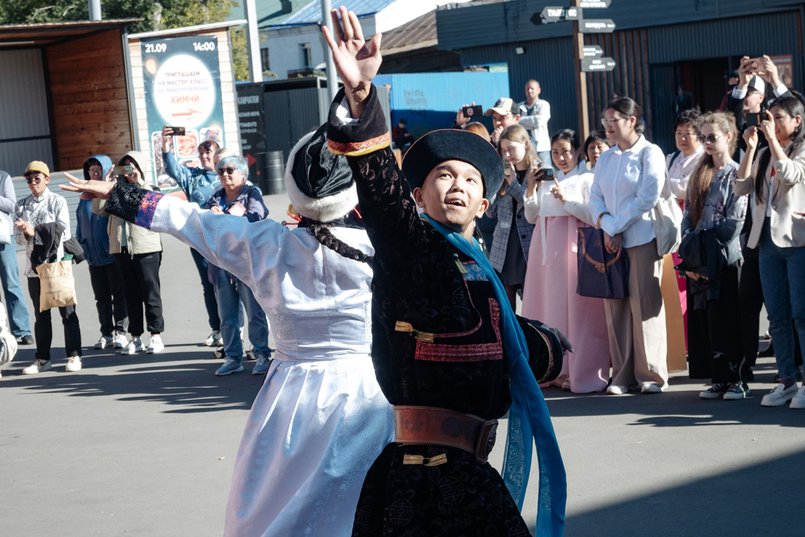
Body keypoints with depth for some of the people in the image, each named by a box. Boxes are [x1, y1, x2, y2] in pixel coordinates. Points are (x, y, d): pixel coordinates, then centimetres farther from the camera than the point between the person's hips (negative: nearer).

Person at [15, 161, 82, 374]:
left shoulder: (58, 202, -2)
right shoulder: (22, 205, 10)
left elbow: (63, 232, -11)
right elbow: (20, 238, 7)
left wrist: (35, 231, -15)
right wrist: (25, 232, -15)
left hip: (57, 263, -4)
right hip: (34, 265, 4)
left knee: (67, 312, -1)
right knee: (40, 314, 9)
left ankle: (74, 355, 5)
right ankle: (42, 358, 14)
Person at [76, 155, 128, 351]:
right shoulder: (85, 197, 11)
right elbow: (80, 225, 17)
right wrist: (79, 246, 10)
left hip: (113, 253, -5)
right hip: (93, 255, 5)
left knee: (118, 294, 2)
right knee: (101, 297, 9)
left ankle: (121, 332, 8)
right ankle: (107, 333, 15)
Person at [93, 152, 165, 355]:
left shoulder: (147, 190, 6)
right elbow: (98, 209, 3)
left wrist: (139, 183, -12)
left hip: (146, 248, -3)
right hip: (122, 249, 3)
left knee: (150, 292, -1)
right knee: (131, 294, 8)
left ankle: (156, 336, 4)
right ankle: (136, 337, 13)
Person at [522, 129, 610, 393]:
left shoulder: (587, 179, -1)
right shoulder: (546, 180, 16)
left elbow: (593, 216, -8)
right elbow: (532, 217, 17)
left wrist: (566, 200, -14)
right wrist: (531, 191, 4)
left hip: (574, 249, -6)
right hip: (547, 250, 6)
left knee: (575, 308, -8)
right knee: (550, 306, 4)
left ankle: (579, 372, -6)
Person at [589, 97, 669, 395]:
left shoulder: (650, 153, -3)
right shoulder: (605, 158, 16)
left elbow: (647, 198, -12)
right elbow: (596, 197, 10)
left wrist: (615, 226, -11)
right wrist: (605, 226, -8)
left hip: (642, 239, -6)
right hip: (611, 240, 6)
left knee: (644, 305, -4)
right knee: (615, 308, 3)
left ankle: (651, 374, 3)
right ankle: (623, 375, 8)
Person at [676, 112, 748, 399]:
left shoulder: (736, 174, -2)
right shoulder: (698, 175, 16)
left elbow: (734, 223, -10)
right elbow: (687, 217, 11)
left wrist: (708, 247, -13)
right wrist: (688, 255, -1)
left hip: (725, 258, -6)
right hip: (698, 263, 6)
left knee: (727, 319, -4)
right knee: (705, 320, 4)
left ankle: (737, 379, 3)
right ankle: (719, 379, 9)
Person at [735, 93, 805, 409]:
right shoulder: (764, 156, 15)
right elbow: (741, 188, 6)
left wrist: (772, 139, -14)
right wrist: (750, 148, 1)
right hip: (767, 240, 6)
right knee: (777, 317, 7)